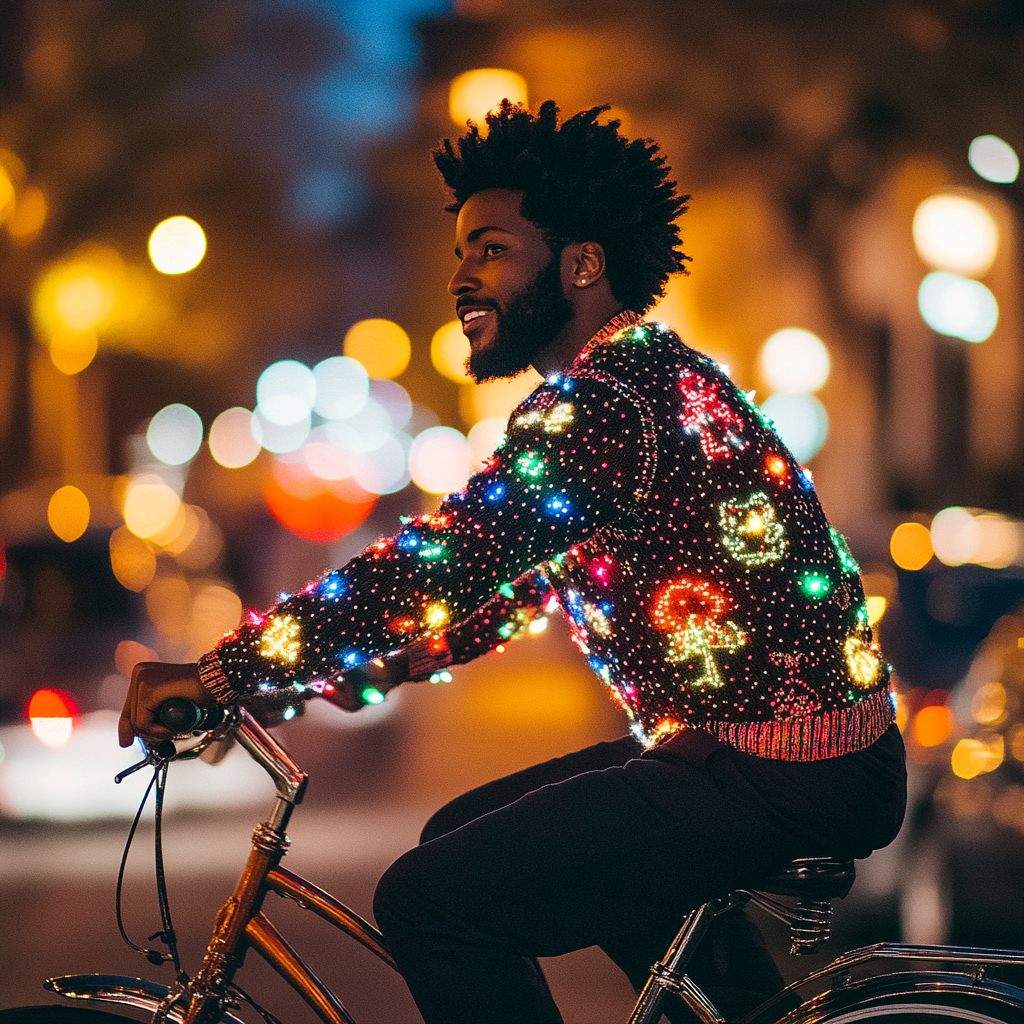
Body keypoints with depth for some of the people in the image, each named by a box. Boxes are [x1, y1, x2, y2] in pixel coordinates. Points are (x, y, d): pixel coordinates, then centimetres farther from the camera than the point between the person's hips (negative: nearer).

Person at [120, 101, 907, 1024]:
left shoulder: (608, 403, -16)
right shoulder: (650, 376, 16)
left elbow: (443, 565, -25)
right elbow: (486, 588, 20)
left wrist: (224, 673, -18)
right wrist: (296, 676, 13)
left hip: (774, 778, -10)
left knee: (435, 900, -13)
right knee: (475, 833, 23)